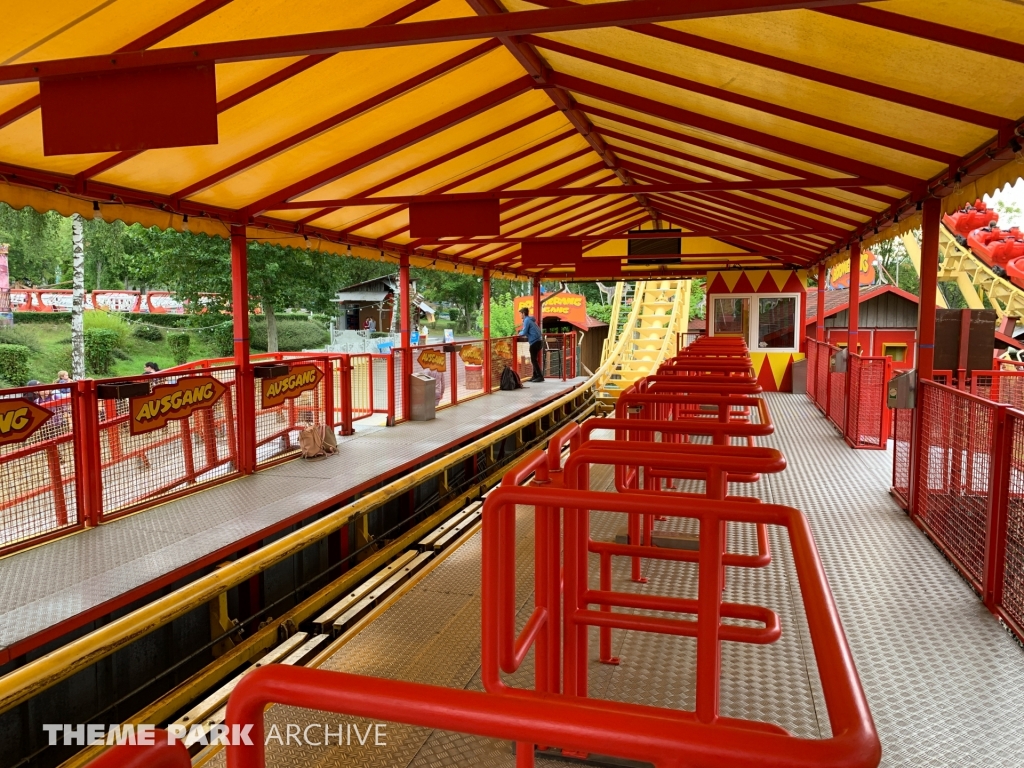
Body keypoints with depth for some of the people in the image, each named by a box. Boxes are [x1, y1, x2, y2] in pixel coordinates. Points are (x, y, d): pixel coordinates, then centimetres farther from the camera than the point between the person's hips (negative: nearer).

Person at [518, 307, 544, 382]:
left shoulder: (527, 320, -10)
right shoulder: (531, 320, 18)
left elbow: (524, 333, -13)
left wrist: (520, 333, 6)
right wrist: (522, 330, 15)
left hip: (535, 342, -9)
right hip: (539, 341, 9)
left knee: (533, 360, -5)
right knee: (534, 359, 15)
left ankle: (540, 376, -8)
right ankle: (535, 376, 18)